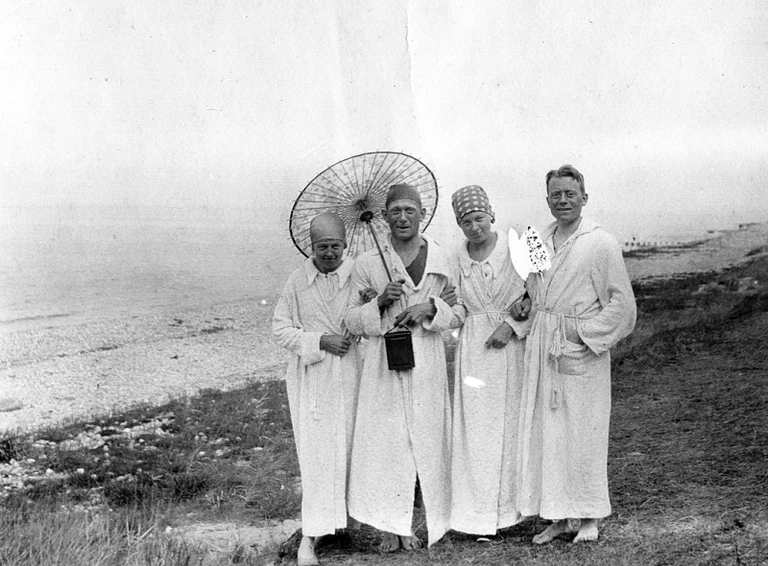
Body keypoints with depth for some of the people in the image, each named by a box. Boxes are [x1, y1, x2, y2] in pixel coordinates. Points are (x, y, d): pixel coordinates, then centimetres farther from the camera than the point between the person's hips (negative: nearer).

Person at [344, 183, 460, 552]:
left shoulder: (442, 259, 4)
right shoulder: (367, 264, 1)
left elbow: (458, 313, 8)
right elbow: (352, 320, 4)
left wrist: (431, 308, -11)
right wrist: (380, 303, -13)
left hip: (428, 363, 1)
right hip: (385, 363, -1)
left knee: (426, 439, 4)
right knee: (386, 441, -2)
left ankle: (416, 522, 17)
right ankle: (391, 527, 10)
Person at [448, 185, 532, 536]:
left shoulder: (514, 250, -7)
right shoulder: (458, 257, 5)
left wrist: (512, 325, -15)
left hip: (509, 346, -3)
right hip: (473, 348, 3)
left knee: (508, 423, 5)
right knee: (475, 428, 2)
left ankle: (507, 506, 17)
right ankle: (479, 514, 9)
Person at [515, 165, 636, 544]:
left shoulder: (601, 243, -8)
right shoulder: (539, 242, 10)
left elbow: (621, 303, -8)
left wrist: (584, 336, -12)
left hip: (582, 351, -6)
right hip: (542, 350, 6)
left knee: (582, 432, 2)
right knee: (544, 432, 7)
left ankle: (589, 517, 16)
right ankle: (559, 516, 17)